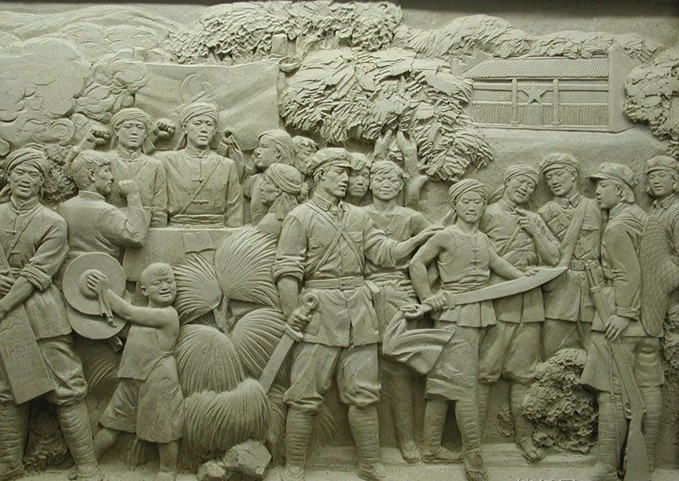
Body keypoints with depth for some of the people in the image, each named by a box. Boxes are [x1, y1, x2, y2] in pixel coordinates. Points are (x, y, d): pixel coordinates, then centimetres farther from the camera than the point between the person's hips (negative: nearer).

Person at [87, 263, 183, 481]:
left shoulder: (168, 314, -11)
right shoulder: (144, 313, 12)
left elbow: (128, 313, -11)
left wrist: (105, 291, -3)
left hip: (159, 381, -7)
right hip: (130, 379, 7)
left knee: (164, 428, 4)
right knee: (112, 424, 14)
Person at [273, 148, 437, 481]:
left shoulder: (359, 217, 16)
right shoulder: (300, 217, 0)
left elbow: (387, 253, 12)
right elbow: (286, 270, -7)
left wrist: (422, 238, 1)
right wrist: (292, 310, -19)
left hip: (359, 312, 5)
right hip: (320, 312, -5)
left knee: (364, 395, 9)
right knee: (305, 397, 0)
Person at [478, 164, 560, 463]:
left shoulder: (534, 220, 16)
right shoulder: (487, 215, 0)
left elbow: (553, 258, 10)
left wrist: (534, 233, -3)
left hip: (529, 306, 5)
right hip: (495, 304, -5)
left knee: (523, 374, 10)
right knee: (484, 372, -4)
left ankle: (524, 436, 20)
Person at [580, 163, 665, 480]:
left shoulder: (617, 226, -13)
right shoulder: (640, 216, 14)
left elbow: (628, 274, -20)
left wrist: (624, 314, -21)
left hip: (620, 314, -9)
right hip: (648, 314, 9)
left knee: (611, 393, -5)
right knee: (648, 388, 11)